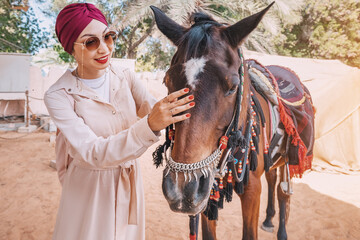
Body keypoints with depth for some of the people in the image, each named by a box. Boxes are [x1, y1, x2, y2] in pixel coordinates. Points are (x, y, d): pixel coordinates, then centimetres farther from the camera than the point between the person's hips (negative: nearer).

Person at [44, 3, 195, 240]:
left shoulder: (125, 77, -6)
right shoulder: (58, 96, -18)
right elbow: (92, 153, -28)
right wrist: (150, 126, -43)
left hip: (131, 181, 4)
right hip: (89, 187, -4)